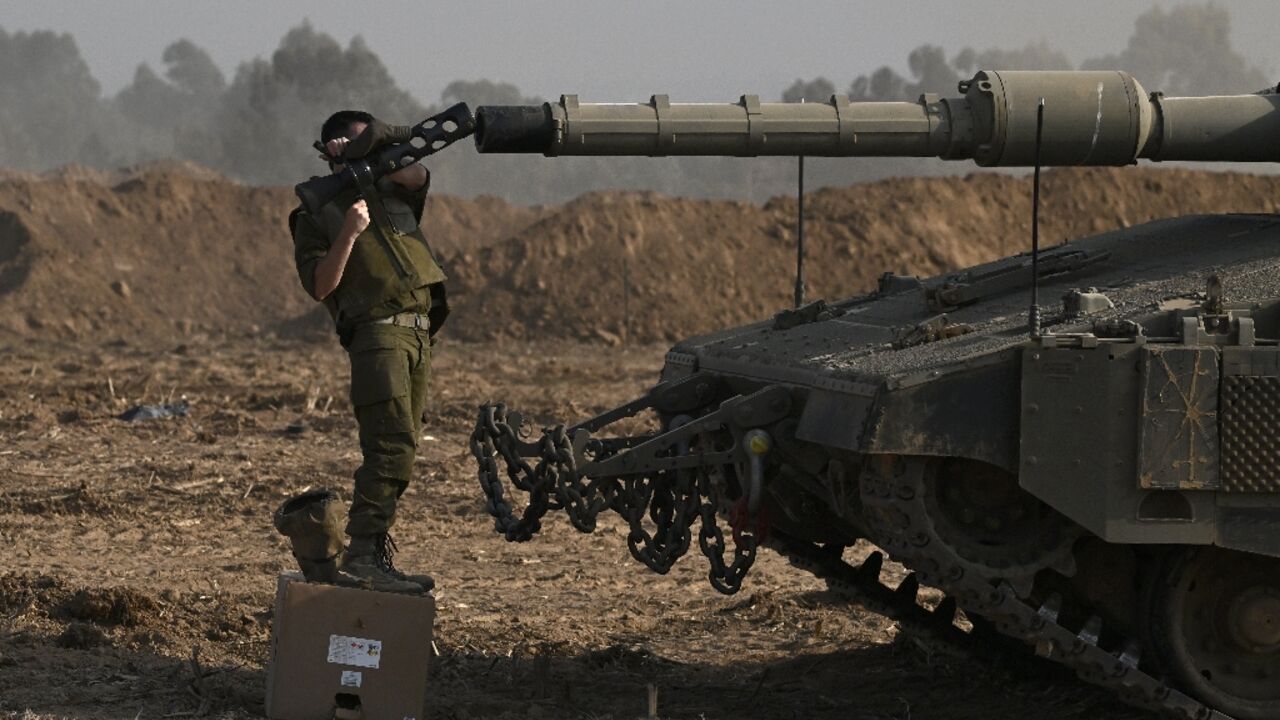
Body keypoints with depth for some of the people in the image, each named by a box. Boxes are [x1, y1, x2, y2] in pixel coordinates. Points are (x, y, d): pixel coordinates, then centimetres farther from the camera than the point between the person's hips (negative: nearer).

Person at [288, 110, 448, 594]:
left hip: (419, 333, 7)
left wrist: (372, 150, -13)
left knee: (399, 446, 6)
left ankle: (377, 553, 10)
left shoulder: (390, 192, 21)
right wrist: (349, 233, -17)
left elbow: (417, 175, -1)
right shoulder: (317, 215, 6)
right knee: (393, 443, -19)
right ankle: (364, 551, -22)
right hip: (378, 332, -7)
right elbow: (320, 286, -5)